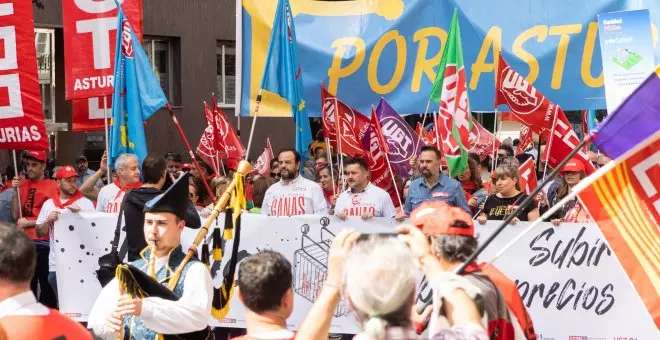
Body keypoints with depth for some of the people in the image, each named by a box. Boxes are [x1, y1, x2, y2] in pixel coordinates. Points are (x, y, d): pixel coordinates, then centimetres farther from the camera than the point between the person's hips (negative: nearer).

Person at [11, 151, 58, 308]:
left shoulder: (51, 186, -3)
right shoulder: (23, 185, 10)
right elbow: (16, 215, 6)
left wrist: (29, 223, -6)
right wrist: (15, 191, -2)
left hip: (42, 241, -5)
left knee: (45, 282, -4)